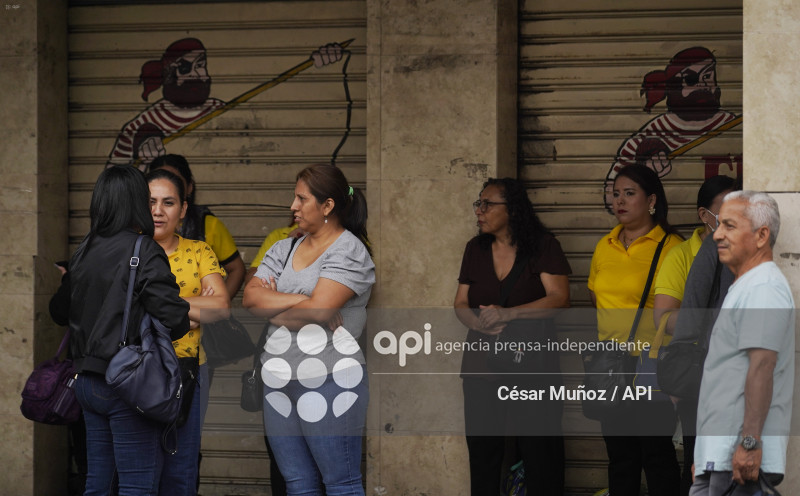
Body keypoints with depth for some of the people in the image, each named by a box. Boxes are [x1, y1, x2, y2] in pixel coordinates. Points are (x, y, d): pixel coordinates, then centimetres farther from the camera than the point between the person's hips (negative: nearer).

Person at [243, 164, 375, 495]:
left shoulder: (349, 251, -6)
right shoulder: (283, 250, 15)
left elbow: (317, 310, -17)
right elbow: (250, 298, 2)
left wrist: (272, 306, -1)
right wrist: (298, 300, -10)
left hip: (329, 381, -7)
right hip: (279, 382, 7)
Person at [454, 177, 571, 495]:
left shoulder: (543, 246, -4)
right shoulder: (476, 249, 10)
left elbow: (559, 298, -13)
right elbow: (461, 304, 9)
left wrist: (506, 314, -20)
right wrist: (482, 324, -13)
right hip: (482, 367, 4)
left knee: (540, 454, -1)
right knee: (482, 452, 6)